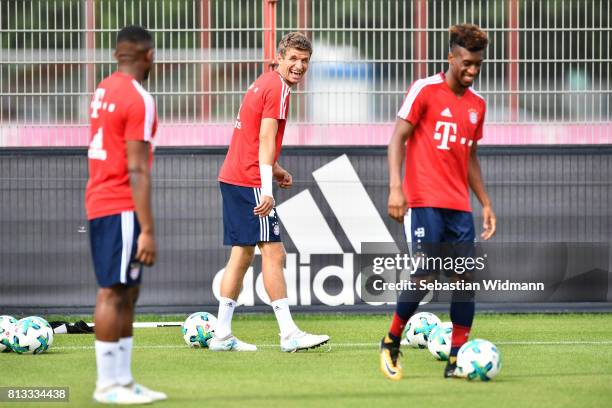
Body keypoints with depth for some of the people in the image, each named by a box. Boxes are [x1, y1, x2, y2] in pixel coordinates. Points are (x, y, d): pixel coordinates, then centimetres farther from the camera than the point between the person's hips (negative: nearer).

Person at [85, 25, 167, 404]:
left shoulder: (103, 91, 13)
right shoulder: (139, 99, -14)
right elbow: (137, 170, -18)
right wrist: (148, 230, -19)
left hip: (98, 203, 9)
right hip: (122, 208, -9)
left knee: (127, 293, 12)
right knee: (113, 292, -6)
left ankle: (122, 379, 13)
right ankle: (107, 384, -4)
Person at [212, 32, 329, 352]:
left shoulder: (263, 83, 19)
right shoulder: (278, 89, -11)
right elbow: (266, 140, -19)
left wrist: (274, 170, 20)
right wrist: (266, 190, -24)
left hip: (231, 178, 10)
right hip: (249, 181, -10)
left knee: (242, 254, 10)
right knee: (273, 252, -10)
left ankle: (222, 335, 10)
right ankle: (289, 334, -12)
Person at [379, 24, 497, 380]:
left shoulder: (477, 104, 15)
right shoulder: (425, 90, -4)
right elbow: (398, 137, -5)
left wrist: (486, 204, 19)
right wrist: (395, 187, -16)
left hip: (460, 207, 6)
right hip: (424, 202, -6)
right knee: (424, 275, -13)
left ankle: (457, 360, 3)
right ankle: (391, 343, 7)